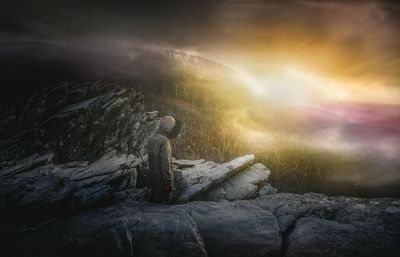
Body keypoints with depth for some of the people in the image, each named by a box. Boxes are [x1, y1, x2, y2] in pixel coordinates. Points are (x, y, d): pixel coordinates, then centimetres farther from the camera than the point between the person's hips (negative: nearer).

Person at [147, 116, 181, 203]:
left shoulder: (151, 139, 7)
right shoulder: (164, 140, -20)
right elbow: (165, 163, -23)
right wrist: (168, 183, -19)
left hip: (153, 179, 9)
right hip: (162, 180, -9)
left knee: (154, 201, 17)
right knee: (164, 203, 2)